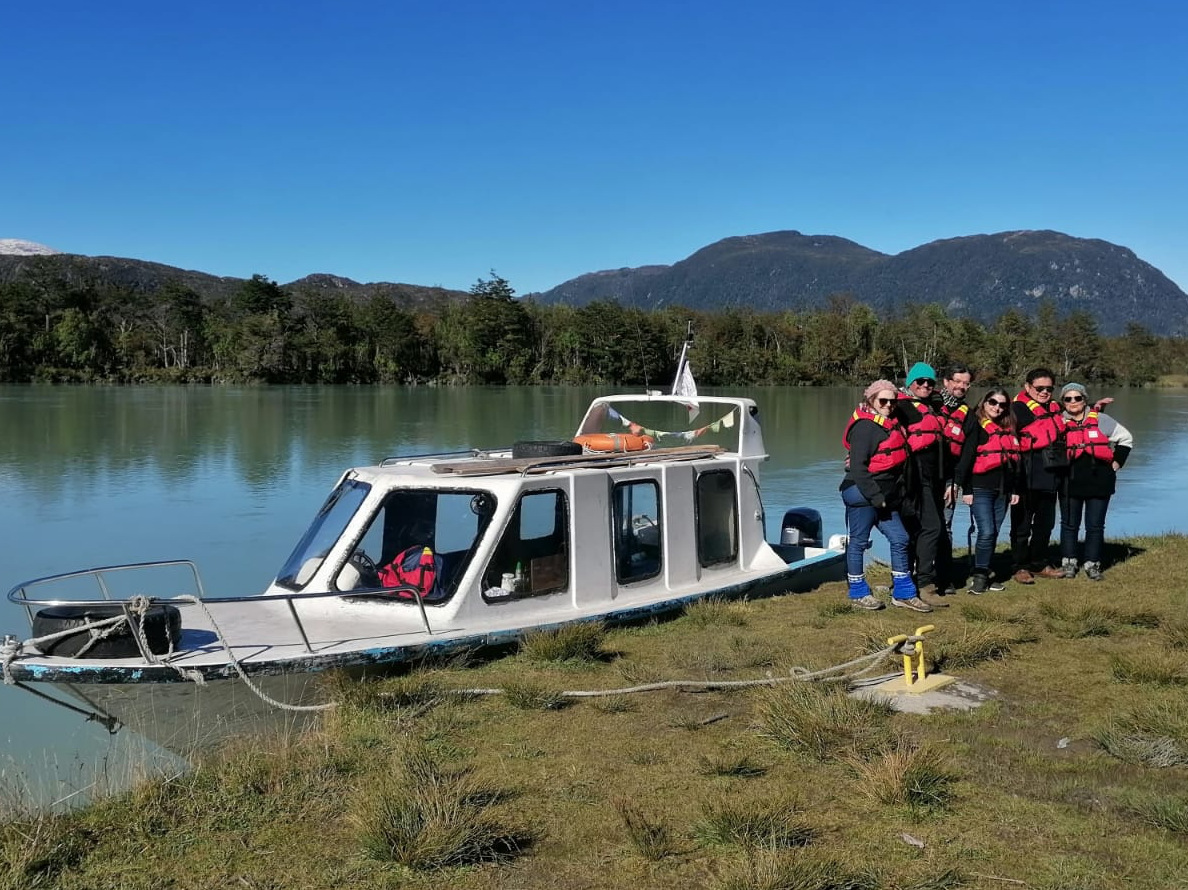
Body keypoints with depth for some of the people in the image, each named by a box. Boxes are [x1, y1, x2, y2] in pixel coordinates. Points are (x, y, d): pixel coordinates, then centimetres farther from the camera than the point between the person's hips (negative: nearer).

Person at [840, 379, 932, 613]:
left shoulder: (893, 425, 15)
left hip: (884, 498, 9)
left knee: (900, 539, 6)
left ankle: (903, 593, 14)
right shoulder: (864, 427, -13)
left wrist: (897, 493, 14)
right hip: (861, 495, -9)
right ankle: (858, 593, 13)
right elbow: (858, 467, -18)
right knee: (859, 542, 2)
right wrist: (875, 496, -19)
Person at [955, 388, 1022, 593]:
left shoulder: (1008, 429, 15)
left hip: (1002, 490, 6)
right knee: (987, 532, -14)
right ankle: (979, 575, -3)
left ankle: (983, 575, 15)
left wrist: (1015, 489, 15)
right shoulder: (976, 426, -4)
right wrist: (966, 489, -12)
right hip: (980, 489, -6)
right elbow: (965, 458, -8)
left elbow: (1014, 460, 19)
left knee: (993, 534, 7)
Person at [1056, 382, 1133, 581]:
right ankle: (1068, 562, 16)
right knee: (1069, 524, 6)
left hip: (1099, 481, -1)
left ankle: (1092, 564, 12)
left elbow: (1126, 438, 10)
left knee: (1095, 525, 3)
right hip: (1070, 482, 1)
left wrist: (1116, 462, 4)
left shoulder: (1100, 420, 1)